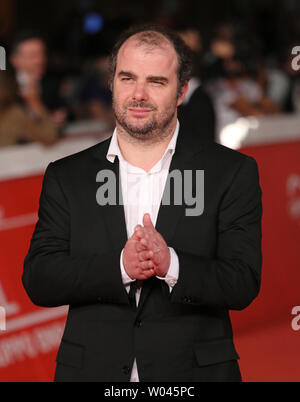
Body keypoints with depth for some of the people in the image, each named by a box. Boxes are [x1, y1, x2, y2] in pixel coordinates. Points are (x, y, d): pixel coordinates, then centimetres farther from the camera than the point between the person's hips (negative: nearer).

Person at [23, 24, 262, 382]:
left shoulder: (231, 173, 0)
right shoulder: (66, 177, 4)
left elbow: (244, 285, -8)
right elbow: (37, 280, -5)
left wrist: (171, 265, -25)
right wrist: (120, 267, -20)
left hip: (193, 370, -1)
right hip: (92, 370, 1)